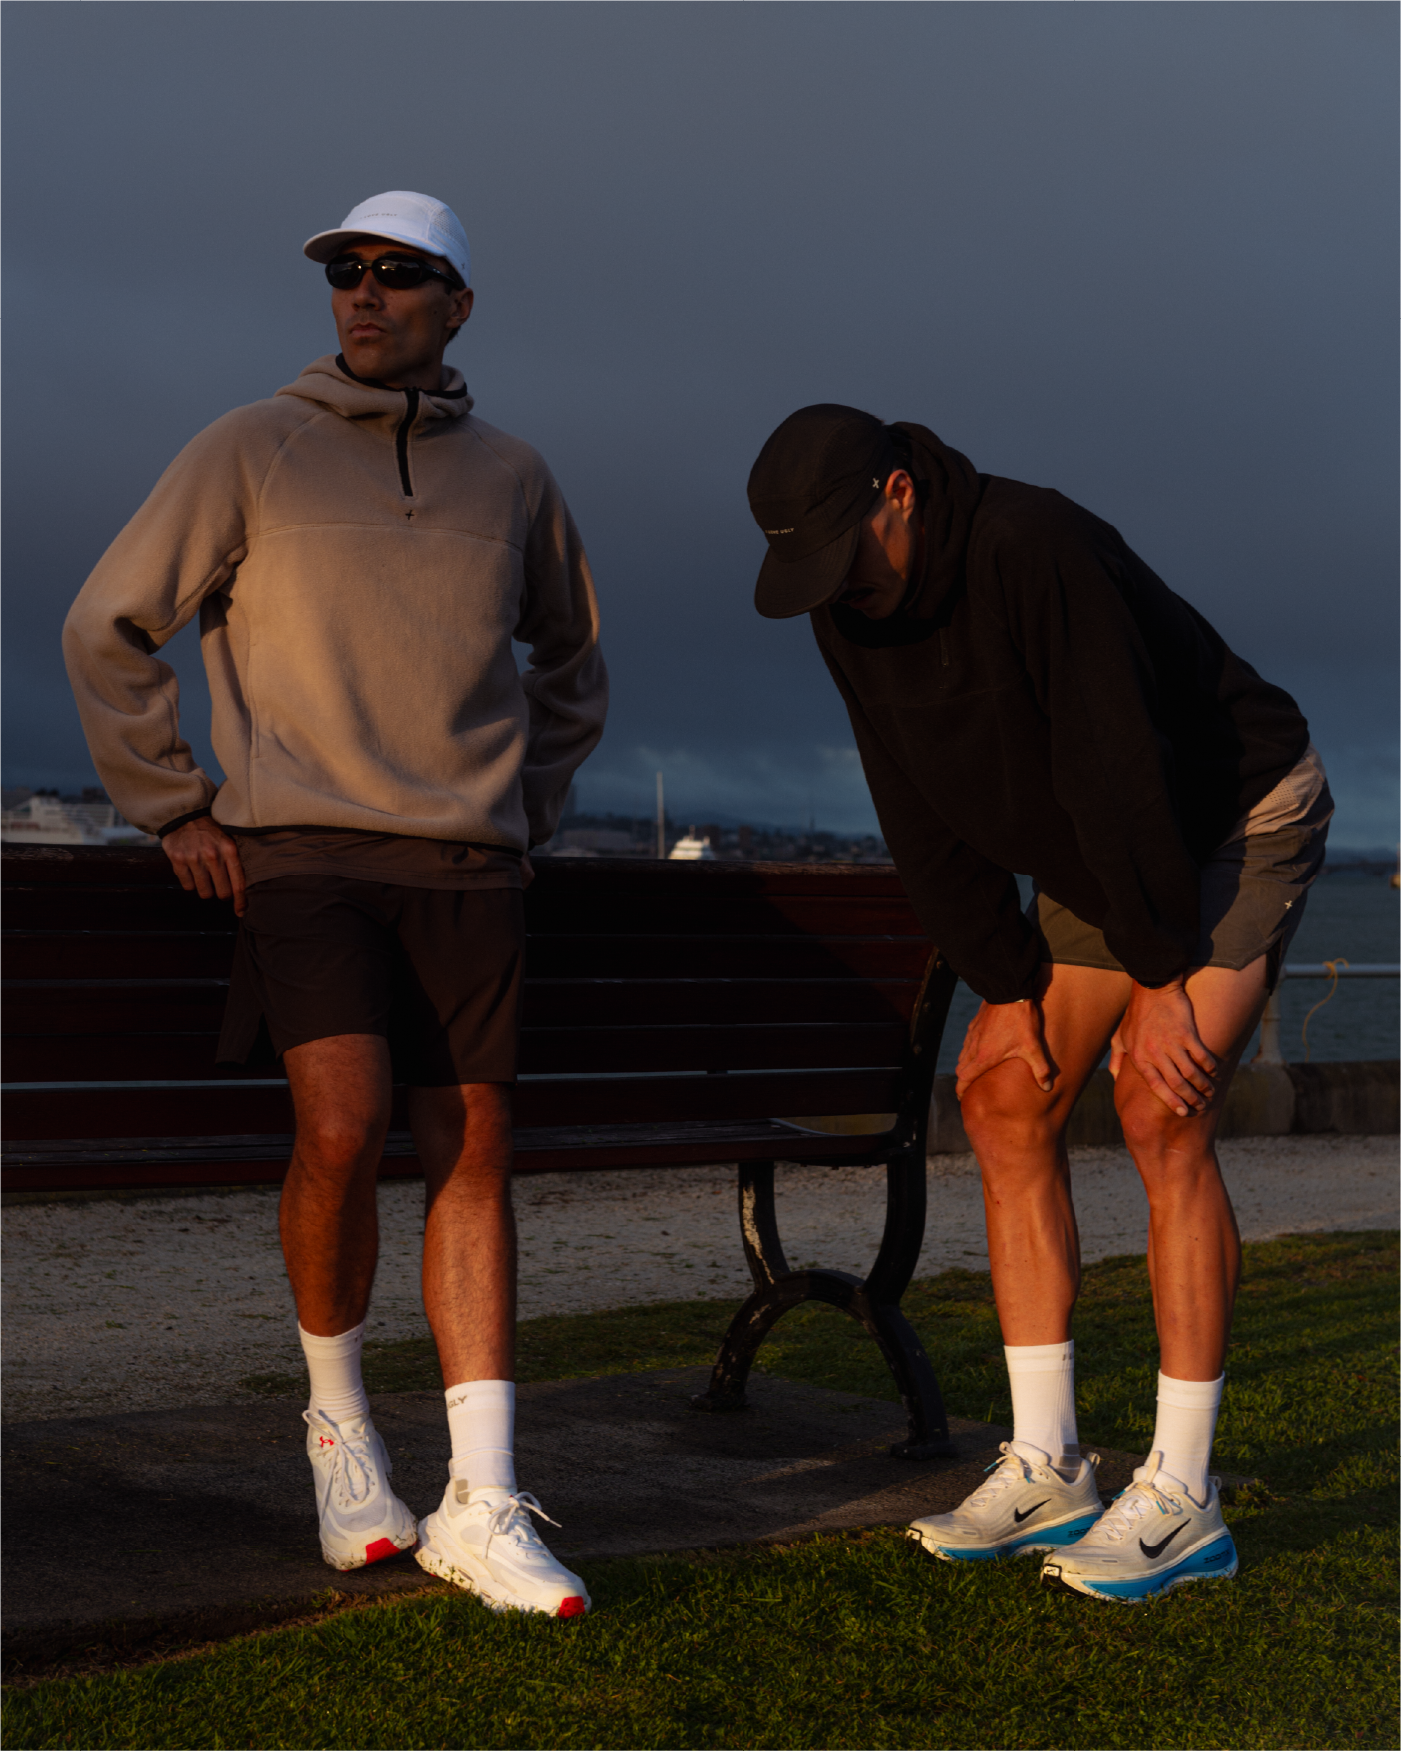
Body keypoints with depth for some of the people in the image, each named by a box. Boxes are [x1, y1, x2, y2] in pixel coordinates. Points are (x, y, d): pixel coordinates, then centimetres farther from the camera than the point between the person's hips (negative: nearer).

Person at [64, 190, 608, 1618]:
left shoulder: (513, 478, 14)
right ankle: (339, 1421, 4)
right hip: (302, 851, -3)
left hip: (466, 869, 3)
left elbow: (573, 665, 29)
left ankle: (482, 1503, -2)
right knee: (340, 1126, -21)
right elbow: (107, 628, 6)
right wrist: (174, 805, 2)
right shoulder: (249, 452, 4)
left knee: (472, 1159, -3)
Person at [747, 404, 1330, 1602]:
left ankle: (1182, 1497, -13)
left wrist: (1162, 979, -26)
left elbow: (1120, 776, -31)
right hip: (1093, 858, 8)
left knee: (1161, 1114, -18)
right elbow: (922, 820, -2)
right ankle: (1047, 1470, 4)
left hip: (1242, 819, -8)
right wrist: (1008, 986, -6)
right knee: (1005, 1099, -1)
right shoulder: (850, 610, -7)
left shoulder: (1038, 549, -32)